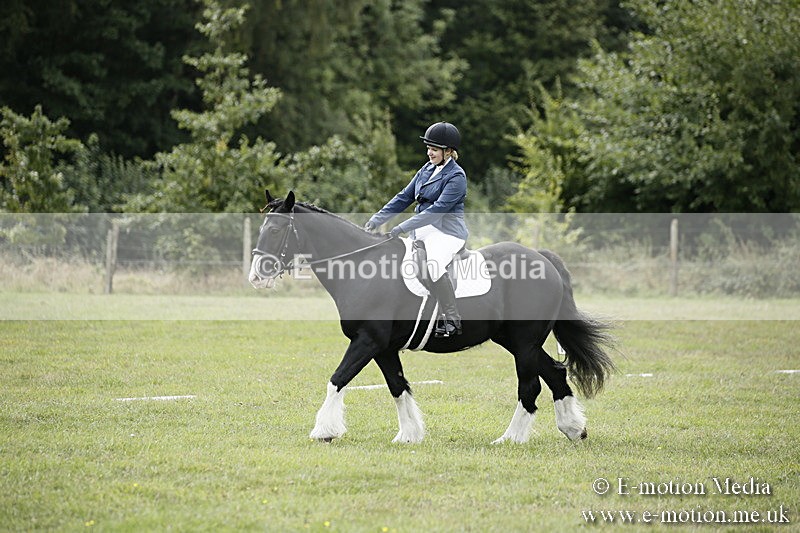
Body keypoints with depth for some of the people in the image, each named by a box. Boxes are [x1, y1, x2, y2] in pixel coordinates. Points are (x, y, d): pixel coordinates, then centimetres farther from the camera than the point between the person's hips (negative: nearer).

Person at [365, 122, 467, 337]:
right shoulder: (427, 169, 13)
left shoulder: (456, 177, -12)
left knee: (434, 265, -35)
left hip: (446, 232, -9)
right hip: (423, 230, 9)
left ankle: (452, 320, -27)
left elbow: (438, 209, -21)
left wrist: (403, 228, -26)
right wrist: (377, 219, 5)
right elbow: (405, 197, 15)